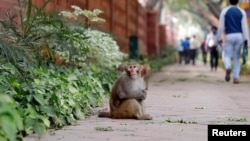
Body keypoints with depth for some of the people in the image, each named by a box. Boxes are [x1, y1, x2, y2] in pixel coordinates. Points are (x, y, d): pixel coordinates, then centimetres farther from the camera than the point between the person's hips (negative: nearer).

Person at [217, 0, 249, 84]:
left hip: (229, 36, -1)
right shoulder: (242, 12, 3)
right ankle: (236, 77, 3)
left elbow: (221, 26, -2)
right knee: (237, 58, 10)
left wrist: (219, 38, 7)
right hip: (239, 36, 2)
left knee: (227, 56, 6)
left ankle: (228, 68, -28)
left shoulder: (224, 11, 0)